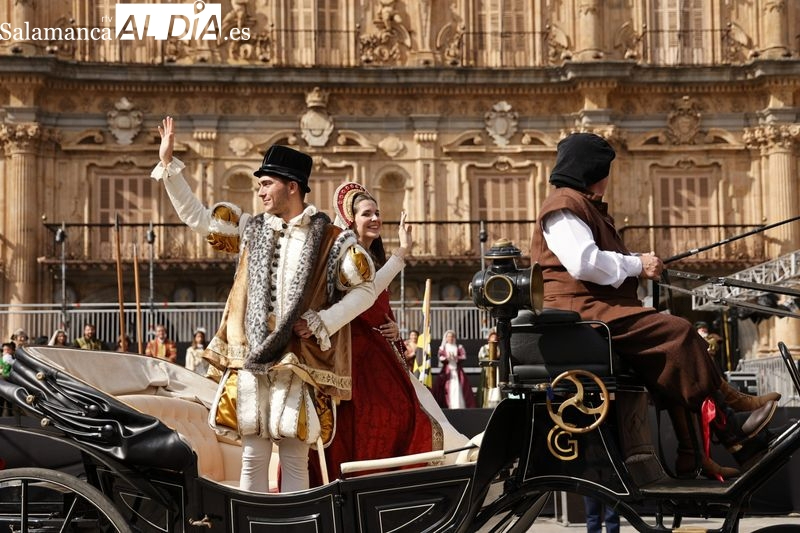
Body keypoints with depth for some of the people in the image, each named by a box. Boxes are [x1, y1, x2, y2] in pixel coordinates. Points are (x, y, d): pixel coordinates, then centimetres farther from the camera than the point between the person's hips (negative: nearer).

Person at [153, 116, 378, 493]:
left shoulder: (330, 240, 1)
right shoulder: (251, 230, 12)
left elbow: (365, 288, 2)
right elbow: (195, 217, 17)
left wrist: (320, 323, -7)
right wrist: (168, 162, 11)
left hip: (299, 363, -3)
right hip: (250, 360, 3)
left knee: (294, 458, -1)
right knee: (253, 455, 5)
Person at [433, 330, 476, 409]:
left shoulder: (459, 347, 11)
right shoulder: (442, 348, 10)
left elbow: (463, 356, 1)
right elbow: (440, 358, -1)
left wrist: (456, 358, -16)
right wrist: (447, 358, -19)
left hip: (457, 369, 0)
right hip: (447, 370, 0)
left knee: (457, 387, -9)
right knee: (448, 388, -7)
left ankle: (458, 406, -12)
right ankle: (449, 405, -6)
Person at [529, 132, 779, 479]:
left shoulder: (583, 205, 28)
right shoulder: (564, 205, -7)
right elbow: (583, 262, -22)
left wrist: (640, 265, 12)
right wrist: (636, 265, -11)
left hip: (598, 308, 11)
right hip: (583, 309, -11)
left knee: (672, 365, -3)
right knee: (677, 332, -20)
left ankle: (693, 457, -10)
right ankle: (726, 419, -13)